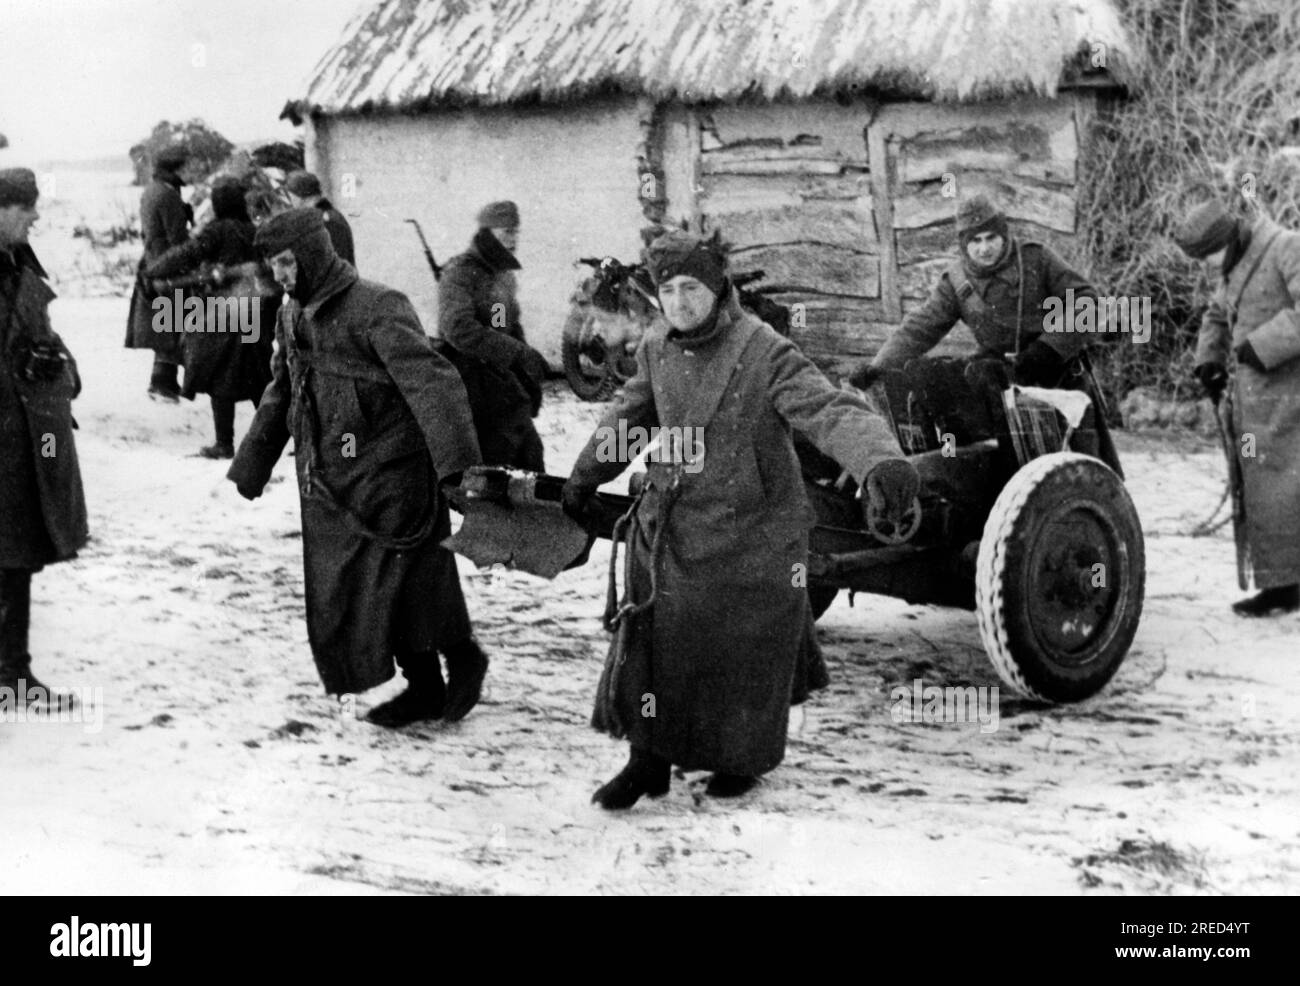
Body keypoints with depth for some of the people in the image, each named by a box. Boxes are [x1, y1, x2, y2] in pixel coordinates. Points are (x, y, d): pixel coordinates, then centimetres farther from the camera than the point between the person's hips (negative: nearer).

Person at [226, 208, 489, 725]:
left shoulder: (377, 307, -15)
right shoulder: (292, 315, 11)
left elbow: (429, 382, -24)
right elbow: (280, 396, 25)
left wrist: (458, 462, -34)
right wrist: (250, 466, 27)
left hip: (388, 477, -8)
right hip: (327, 485, 8)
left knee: (402, 583, -4)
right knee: (337, 596, 8)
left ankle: (462, 659, 21)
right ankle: (423, 687, 20)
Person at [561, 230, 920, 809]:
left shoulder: (766, 354, -19)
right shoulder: (657, 348, 0)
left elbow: (833, 412, -30)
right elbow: (629, 416, 19)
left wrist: (880, 462, -50)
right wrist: (584, 478, 27)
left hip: (751, 535, -4)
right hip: (670, 530, 5)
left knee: (747, 652, 10)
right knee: (651, 642, 4)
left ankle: (743, 759, 33)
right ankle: (649, 760, 22)